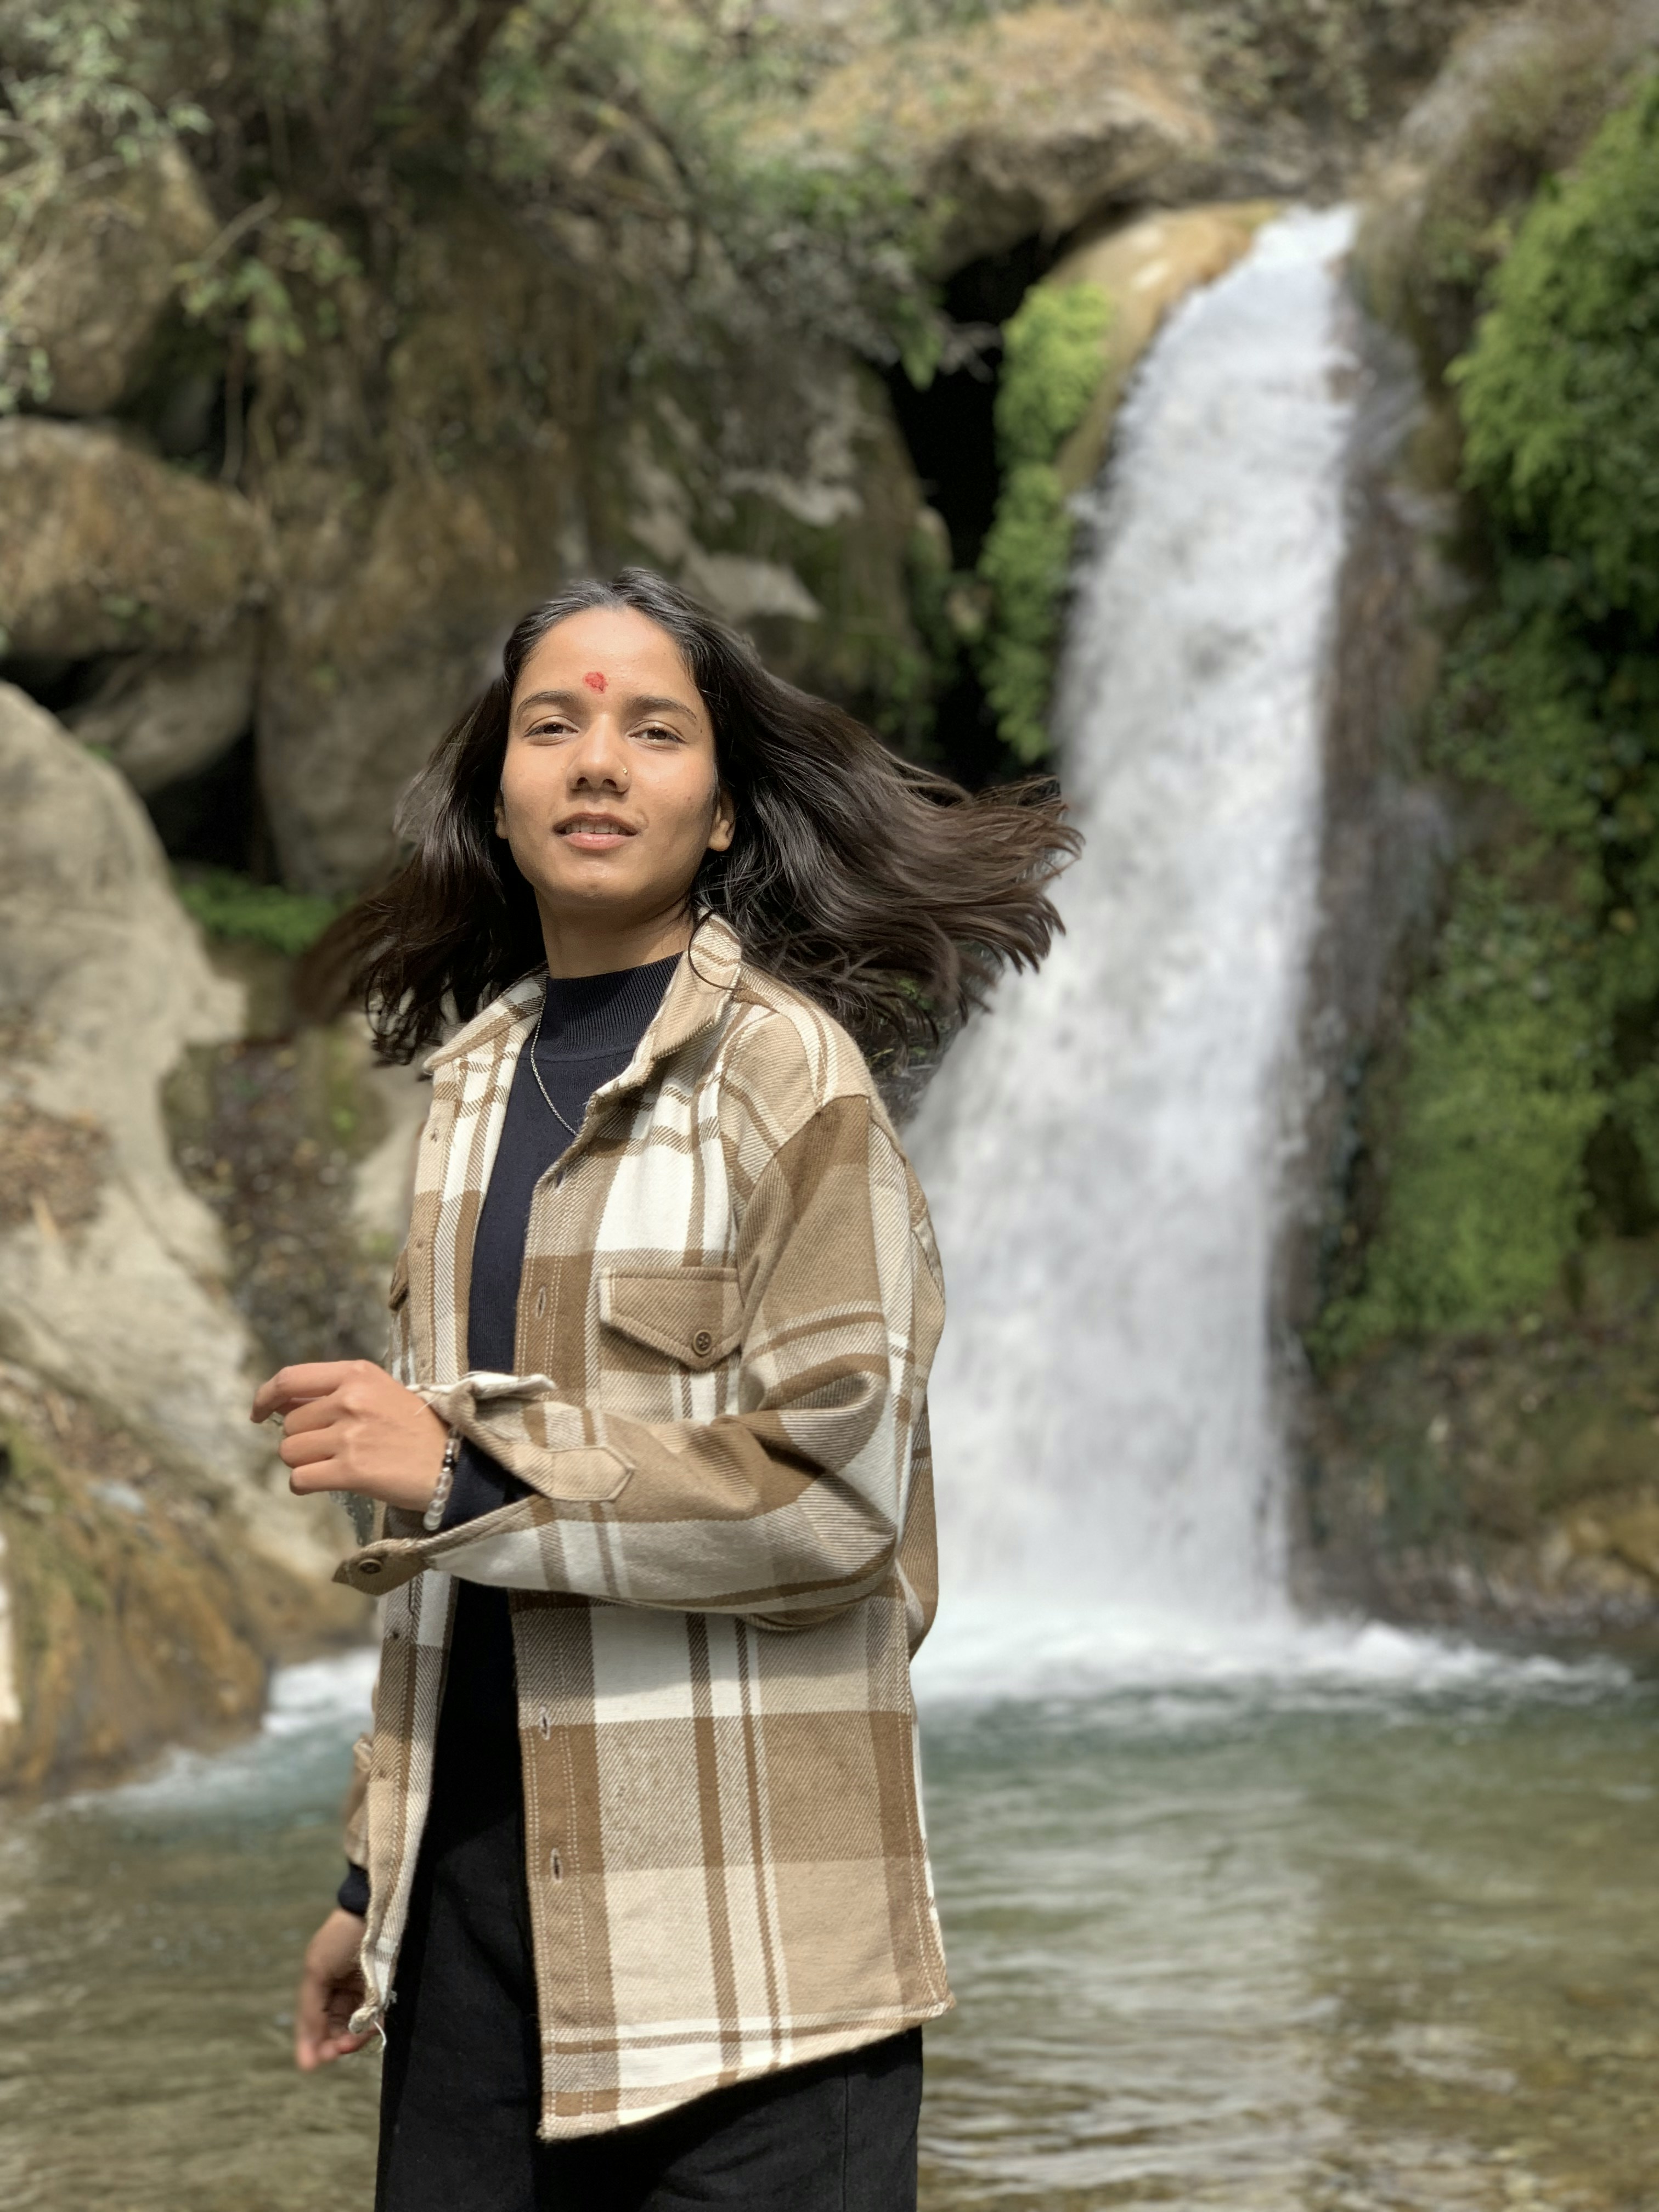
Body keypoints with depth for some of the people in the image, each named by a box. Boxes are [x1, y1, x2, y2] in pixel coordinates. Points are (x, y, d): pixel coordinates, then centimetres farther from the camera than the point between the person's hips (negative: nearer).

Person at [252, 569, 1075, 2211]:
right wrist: (373, 1874, 17)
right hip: (485, 1863, 6)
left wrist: (470, 1463, -15)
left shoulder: (786, 1070, -6)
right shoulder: (480, 1075, 13)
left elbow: (836, 1492, -13)